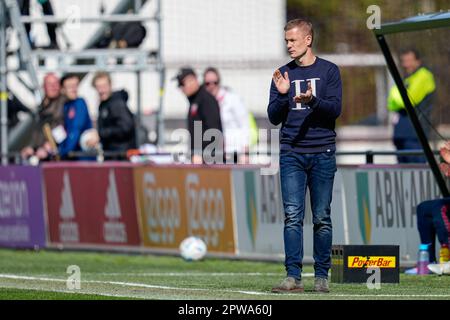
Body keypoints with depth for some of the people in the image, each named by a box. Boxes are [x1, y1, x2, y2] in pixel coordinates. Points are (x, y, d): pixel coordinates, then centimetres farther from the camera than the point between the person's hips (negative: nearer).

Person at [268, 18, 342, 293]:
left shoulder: (329, 71, 5)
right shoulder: (283, 74, 11)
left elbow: (335, 109, -5)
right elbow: (274, 117, 8)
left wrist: (312, 100, -23)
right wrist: (283, 95, -10)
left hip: (323, 154, -1)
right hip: (291, 154, 1)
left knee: (322, 218, 2)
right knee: (293, 216, -7)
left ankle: (322, 276, 8)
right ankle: (293, 277, -10)